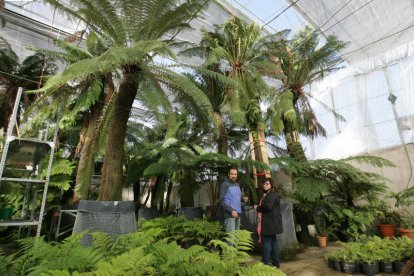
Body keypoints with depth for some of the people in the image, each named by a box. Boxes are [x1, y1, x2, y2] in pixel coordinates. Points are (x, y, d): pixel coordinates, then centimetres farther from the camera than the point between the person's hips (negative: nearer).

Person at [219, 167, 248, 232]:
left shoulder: (237, 184, 12)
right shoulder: (225, 184, -12)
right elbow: (222, 201, -16)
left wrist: (243, 198, 1)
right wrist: (231, 211, -22)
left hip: (238, 213, 8)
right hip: (229, 214, -8)